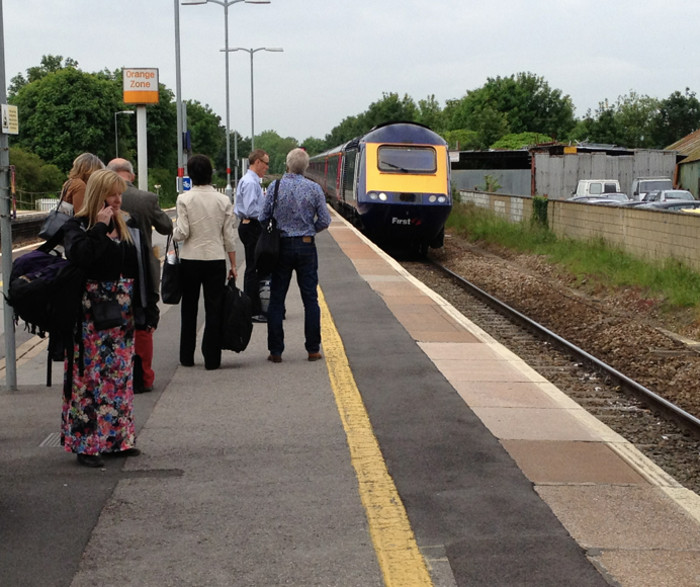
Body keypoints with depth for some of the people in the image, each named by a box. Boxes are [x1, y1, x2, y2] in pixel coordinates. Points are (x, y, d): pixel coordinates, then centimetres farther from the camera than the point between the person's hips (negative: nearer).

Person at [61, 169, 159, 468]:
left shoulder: (126, 228, 13)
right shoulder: (77, 226, -4)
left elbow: (141, 272, 13)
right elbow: (80, 255, -26)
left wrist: (147, 311, 9)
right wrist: (100, 227, -19)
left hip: (123, 314, 6)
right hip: (92, 313, -6)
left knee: (121, 374, 10)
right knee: (90, 376, -5)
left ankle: (118, 437, 19)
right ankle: (86, 443, 1)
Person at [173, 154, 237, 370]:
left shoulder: (184, 199, -7)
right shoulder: (223, 200, -2)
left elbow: (182, 233, -11)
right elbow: (229, 236, 1)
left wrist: (174, 233, 12)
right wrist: (233, 264, 7)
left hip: (190, 259, 0)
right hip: (216, 259, 1)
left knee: (189, 309, 13)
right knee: (214, 310, 5)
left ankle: (187, 357, 19)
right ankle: (211, 358, 5)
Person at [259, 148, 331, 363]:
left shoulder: (275, 187, -5)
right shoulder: (314, 189, -4)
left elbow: (262, 218, -2)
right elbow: (324, 221, -3)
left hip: (281, 247, 0)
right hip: (306, 247, 0)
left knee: (276, 299, 5)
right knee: (310, 299, 6)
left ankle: (275, 351, 4)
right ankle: (313, 349, 7)